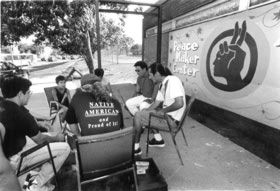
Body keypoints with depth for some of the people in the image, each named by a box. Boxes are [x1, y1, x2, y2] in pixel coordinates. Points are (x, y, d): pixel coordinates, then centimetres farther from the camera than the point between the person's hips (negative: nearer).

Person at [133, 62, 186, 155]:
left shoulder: (172, 80, -20)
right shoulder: (162, 84, 9)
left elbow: (179, 103, -30)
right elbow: (157, 103, 14)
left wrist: (163, 111, -19)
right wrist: (144, 111, 2)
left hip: (172, 119, -10)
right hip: (166, 113, 10)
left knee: (138, 116, -9)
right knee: (141, 113, 24)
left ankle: (135, 148, 8)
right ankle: (158, 139, 25)